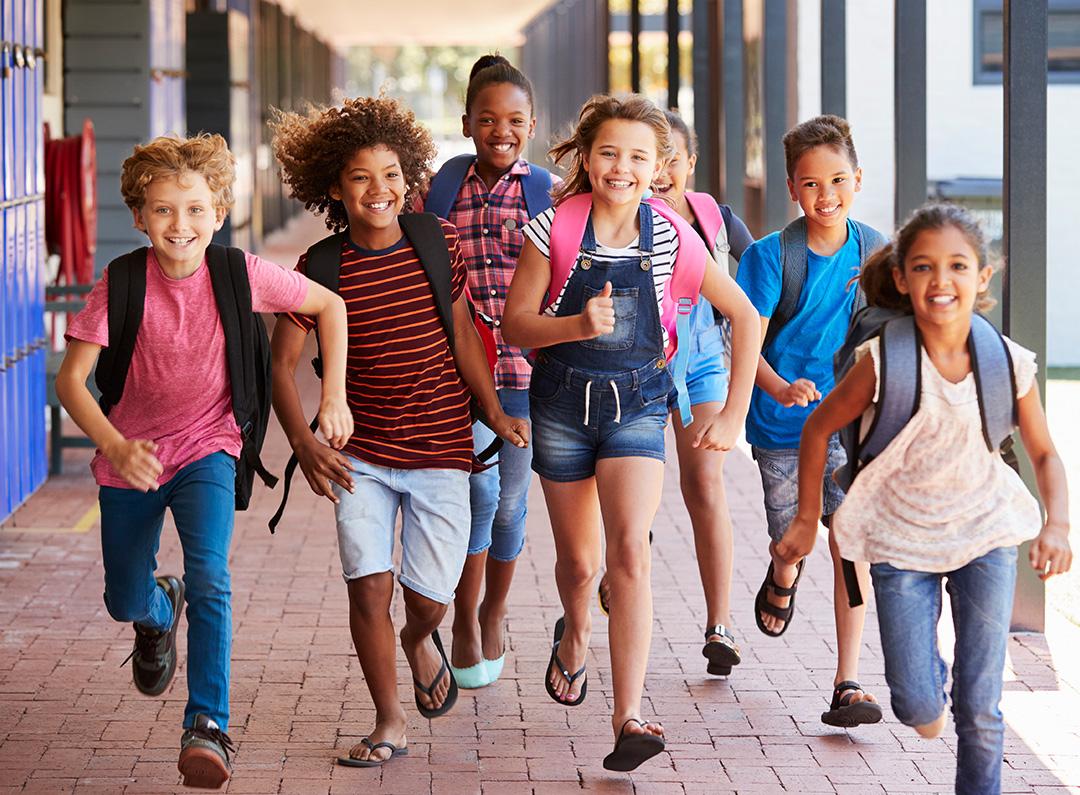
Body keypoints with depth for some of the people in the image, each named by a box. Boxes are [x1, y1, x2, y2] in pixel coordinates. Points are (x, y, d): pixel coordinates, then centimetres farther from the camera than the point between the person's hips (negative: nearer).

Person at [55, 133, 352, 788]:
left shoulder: (241, 274, -15)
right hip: (132, 456, 2)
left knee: (210, 575, -25)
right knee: (126, 602, 14)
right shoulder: (121, 284, -16)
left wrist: (335, 397, -7)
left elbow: (331, 306, 0)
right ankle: (161, 609, 52)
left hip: (207, 448, -1)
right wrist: (115, 447, -34)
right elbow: (71, 379, -18)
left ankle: (208, 726, -22)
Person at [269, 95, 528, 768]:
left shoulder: (439, 242, -3)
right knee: (368, 586, -8)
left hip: (441, 451, 1)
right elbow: (281, 361, -4)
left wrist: (496, 413, 4)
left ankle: (421, 640, 39)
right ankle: (390, 722, 10)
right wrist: (305, 446, -16)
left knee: (430, 598, 1)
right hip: (360, 456, -1)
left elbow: (462, 332, 9)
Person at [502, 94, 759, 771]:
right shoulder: (556, 230, -10)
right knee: (578, 561, 13)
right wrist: (578, 324, -26)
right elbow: (514, 324, -6)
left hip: (637, 405, -1)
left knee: (630, 550, -19)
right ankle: (575, 634, 49)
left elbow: (744, 316, 2)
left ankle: (629, 717, -21)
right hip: (563, 403, 1)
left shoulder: (672, 237, -8)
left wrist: (734, 415, 0)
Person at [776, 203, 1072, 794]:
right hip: (902, 539, -1)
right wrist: (807, 520, 4)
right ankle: (928, 678, 34)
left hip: (985, 533, 1)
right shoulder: (883, 362, -18)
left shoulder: (1009, 364, -12)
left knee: (980, 710, 1)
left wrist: (1056, 524, -14)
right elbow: (818, 429, -2)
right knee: (915, 706, -1)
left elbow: (1044, 455, 2)